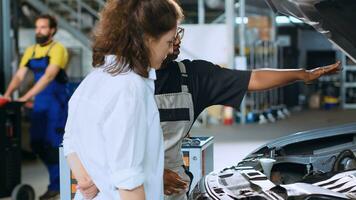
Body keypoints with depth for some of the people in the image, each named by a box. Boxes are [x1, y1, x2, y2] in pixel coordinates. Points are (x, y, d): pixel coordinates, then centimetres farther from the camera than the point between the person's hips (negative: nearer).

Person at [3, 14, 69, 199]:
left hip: (56, 101, -6)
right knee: (36, 143, 8)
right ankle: (59, 172, 27)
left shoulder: (57, 49, -12)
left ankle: (55, 184, 5)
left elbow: (49, 76, -23)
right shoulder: (30, 51, 9)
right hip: (39, 102, 6)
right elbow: (19, 75, 5)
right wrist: (7, 94, -12)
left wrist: (26, 97, -28)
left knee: (53, 143, -6)